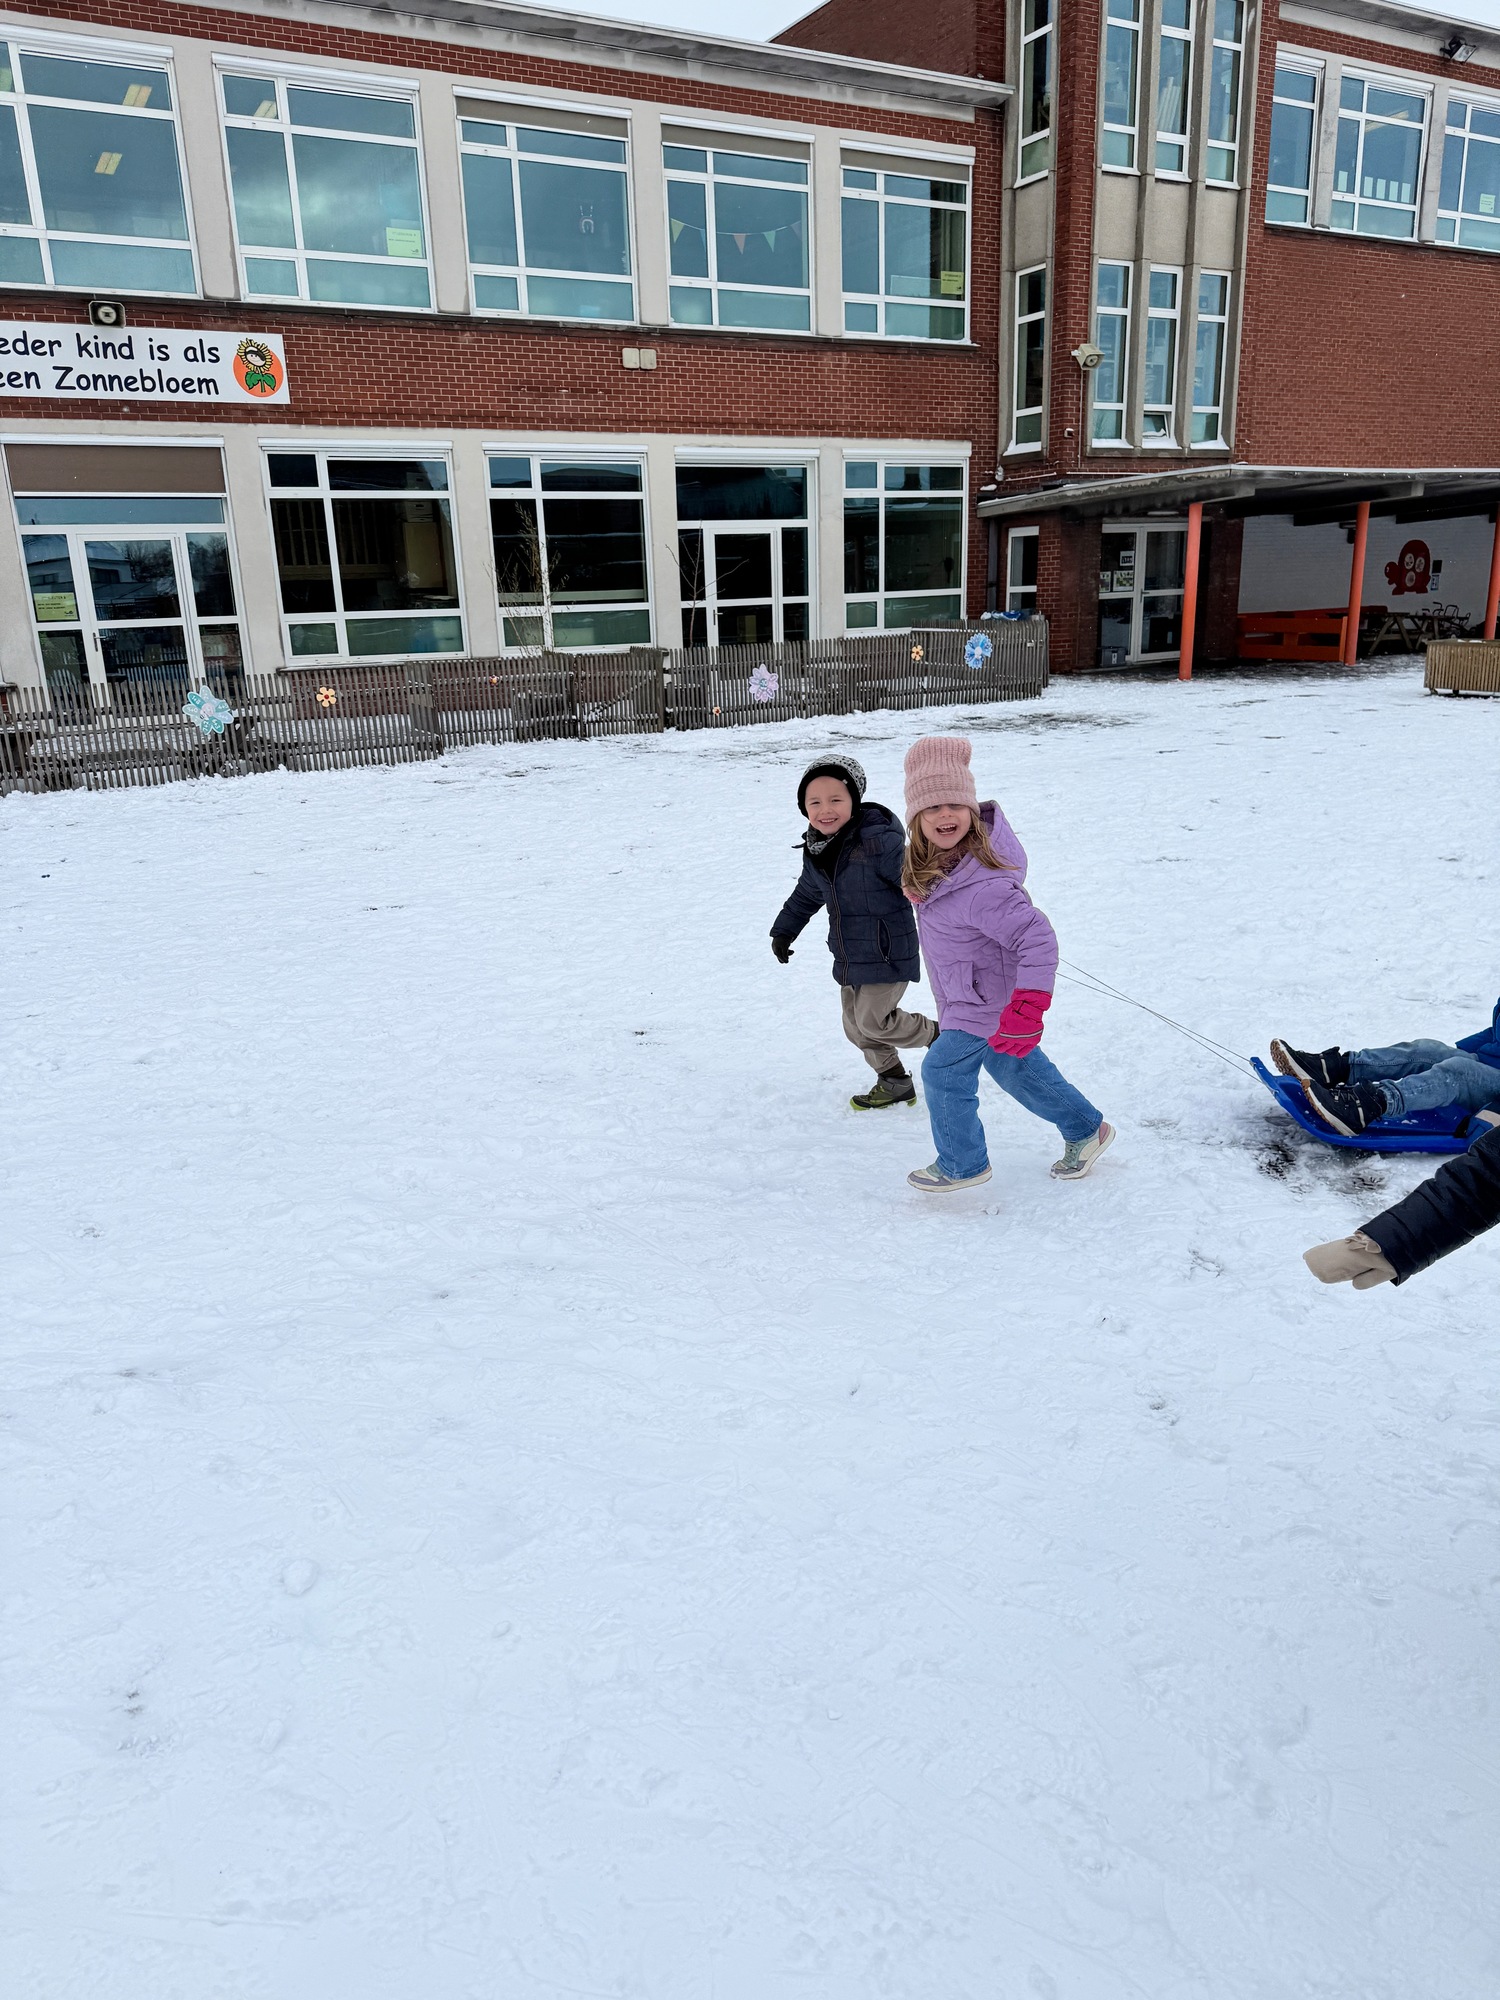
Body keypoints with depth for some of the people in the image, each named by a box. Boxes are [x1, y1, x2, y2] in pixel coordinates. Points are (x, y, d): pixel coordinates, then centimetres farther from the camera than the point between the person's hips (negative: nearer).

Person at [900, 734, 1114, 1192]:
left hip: (987, 1003, -9)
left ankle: (962, 1163, 27)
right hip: (967, 997, 9)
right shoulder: (934, 859, -9)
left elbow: (1037, 937, -38)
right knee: (1014, 1067, 24)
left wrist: (1026, 1009, -41)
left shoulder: (981, 885, -37)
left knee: (943, 1072, 3)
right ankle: (1084, 1129, 43)